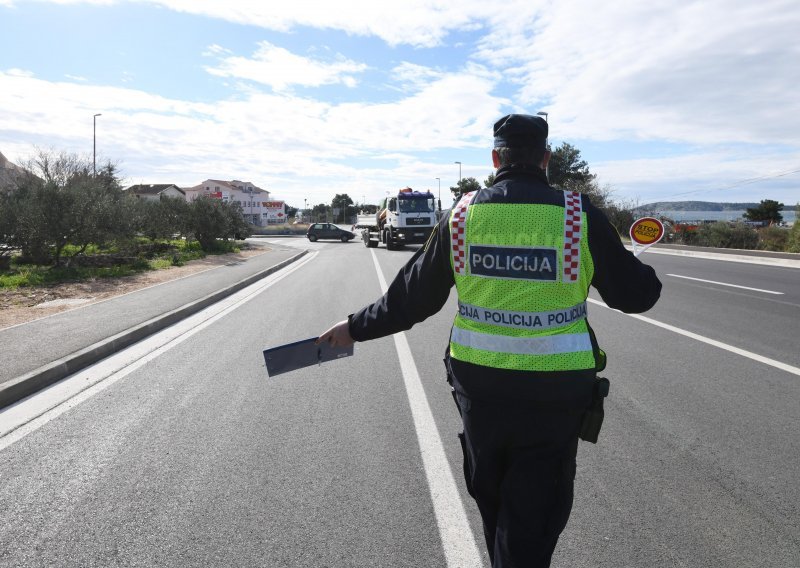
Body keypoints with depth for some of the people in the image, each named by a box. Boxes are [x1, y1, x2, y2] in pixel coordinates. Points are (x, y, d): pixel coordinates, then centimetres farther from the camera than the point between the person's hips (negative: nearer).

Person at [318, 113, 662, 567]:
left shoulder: (462, 215, -4)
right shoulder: (581, 216, -8)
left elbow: (413, 296, 2)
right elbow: (636, 294, 1)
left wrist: (357, 328, 17)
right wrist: (648, 276, 26)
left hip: (478, 386, 2)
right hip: (554, 394, -2)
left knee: (491, 501, 27)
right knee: (531, 523, 14)